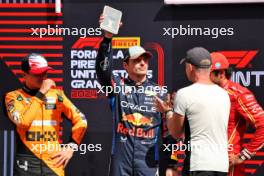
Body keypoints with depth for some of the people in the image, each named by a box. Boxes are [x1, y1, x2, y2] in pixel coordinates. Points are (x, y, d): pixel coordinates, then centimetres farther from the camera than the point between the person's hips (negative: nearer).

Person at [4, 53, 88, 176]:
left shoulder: (56, 94, 12)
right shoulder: (14, 96, 3)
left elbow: (80, 120, 15)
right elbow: (22, 121, -16)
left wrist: (71, 146, 4)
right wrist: (41, 93, -10)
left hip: (54, 163, 2)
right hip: (27, 164, -2)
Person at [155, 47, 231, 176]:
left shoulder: (185, 94, -7)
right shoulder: (224, 94, 10)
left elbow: (175, 132, 1)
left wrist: (168, 111, 18)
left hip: (198, 165, -6)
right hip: (222, 165, 6)